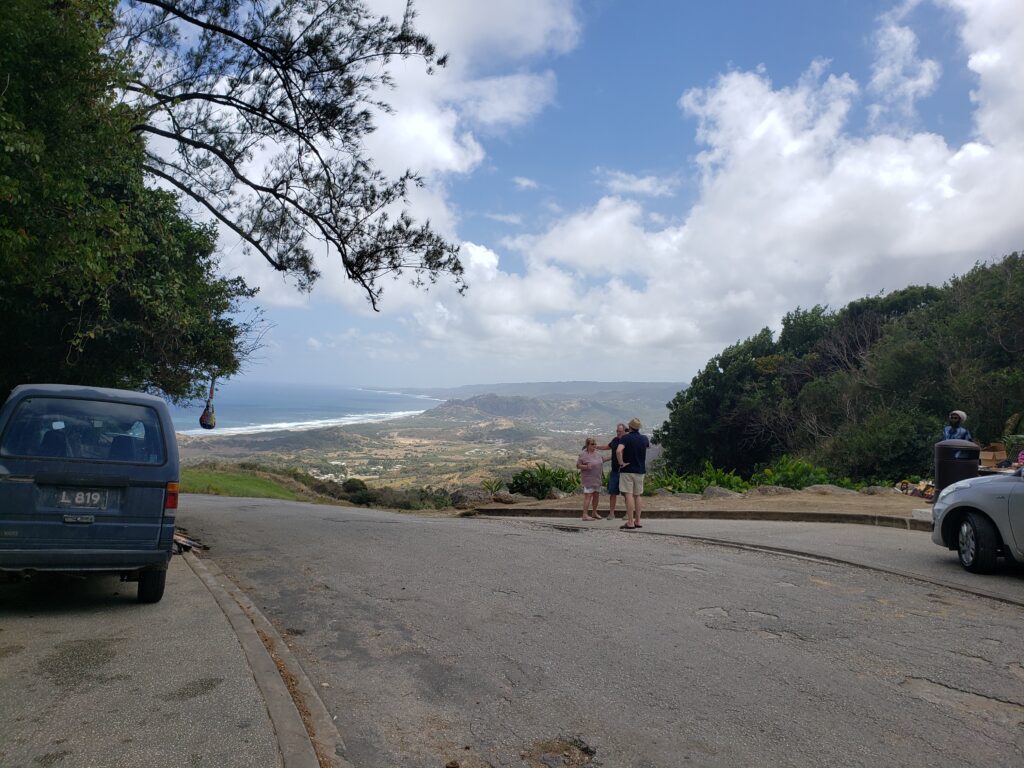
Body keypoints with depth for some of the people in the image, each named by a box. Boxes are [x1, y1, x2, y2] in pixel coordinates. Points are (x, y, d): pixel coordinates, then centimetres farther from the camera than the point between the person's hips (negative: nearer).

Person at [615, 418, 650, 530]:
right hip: (640, 471, 5)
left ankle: (630, 523, -10)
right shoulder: (644, 439, 6)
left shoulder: (626, 438, -11)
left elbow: (618, 450, -29)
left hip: (627, 470, -5)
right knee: (637, 496, 13)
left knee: (629, 495, -7)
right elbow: (649, 445, 31)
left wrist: (621, 463, -16)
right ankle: (637, 522, 17)